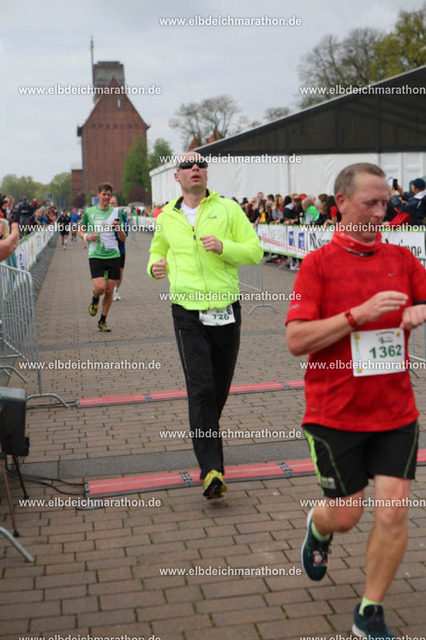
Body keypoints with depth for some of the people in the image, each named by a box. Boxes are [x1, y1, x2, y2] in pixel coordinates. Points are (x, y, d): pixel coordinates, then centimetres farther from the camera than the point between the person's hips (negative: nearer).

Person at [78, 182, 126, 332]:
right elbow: (81, 231, 14)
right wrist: (87, 236, -8)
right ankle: (94, 300, 19)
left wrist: (119, 228, -14)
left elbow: (123, 238, 7)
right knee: (100, 287, -18)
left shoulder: (116, 213, 6)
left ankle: (103, 321, 18)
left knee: (109, 290, 3)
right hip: (96, 256, -2)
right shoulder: (89, 212, 3)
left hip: (114, 255, 2)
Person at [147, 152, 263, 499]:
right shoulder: (167, 217, 9)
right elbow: (158, 251, 25)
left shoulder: (228, 208, 3)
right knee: (200, 389, -12)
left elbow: (255, 250, 1)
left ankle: (206, 438, 41)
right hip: (189, 315, -1)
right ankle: (212, 470, -14)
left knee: (220, 389, 13)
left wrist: (223, 247, -17)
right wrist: (155, 266, 2)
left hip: (227, 311, 1)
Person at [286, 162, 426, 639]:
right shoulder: (318, 264, -7)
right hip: (335, 414, -3)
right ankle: (318, 528, 44)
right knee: (345, 515, 7)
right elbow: (296, 340, -14)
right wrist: (359, 314, -23)